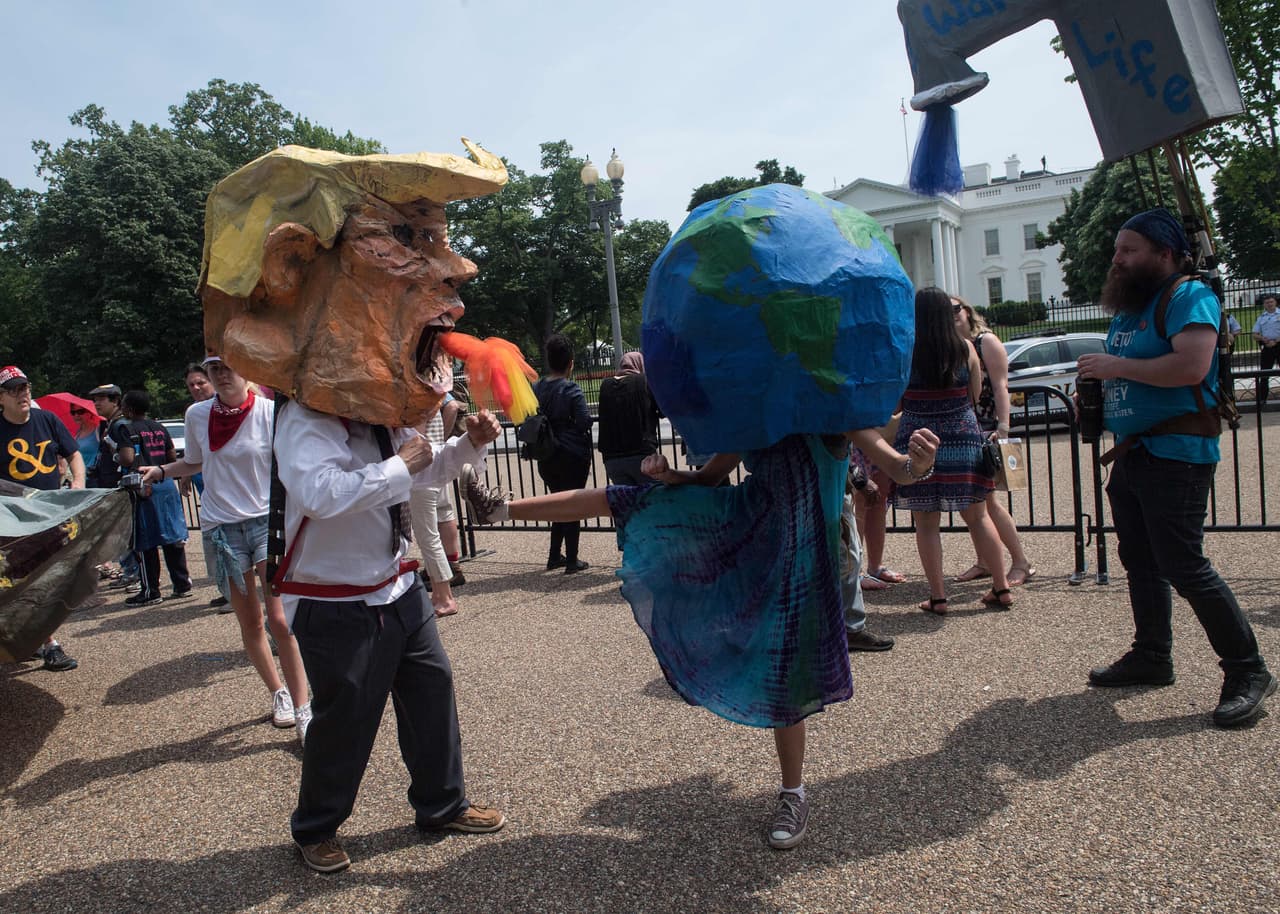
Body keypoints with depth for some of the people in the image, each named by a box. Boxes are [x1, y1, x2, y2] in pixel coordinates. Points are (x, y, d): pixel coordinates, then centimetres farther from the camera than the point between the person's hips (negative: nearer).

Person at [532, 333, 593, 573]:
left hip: (546, 459, 5)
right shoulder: (571, 390, -14)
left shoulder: (536, 389, 2)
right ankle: (571, 560, 10)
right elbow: (585, 421, -17)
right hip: (573, 456, -5)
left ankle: (554, 557, 23)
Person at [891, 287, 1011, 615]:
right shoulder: (966, 349, -2)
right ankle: (1001, 588, 20)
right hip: (964, 441, 3)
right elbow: (975, 396, 6)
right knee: (978, 517, 15)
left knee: (926, 524, 6)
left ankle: (938, 597, 9)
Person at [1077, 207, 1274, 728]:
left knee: (1184, 567, -11)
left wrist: (1117, 366, -17)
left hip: (1175, 455, -9)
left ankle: (1247, 671, 2)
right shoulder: (1129, 306, 18)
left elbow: (1191, 366, -26)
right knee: (1141, 563, 14)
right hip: (1132, 454, 10)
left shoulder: (1189, 297, -10)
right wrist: (1097, 388, 8)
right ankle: (1151, 656, 27)